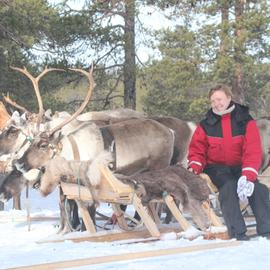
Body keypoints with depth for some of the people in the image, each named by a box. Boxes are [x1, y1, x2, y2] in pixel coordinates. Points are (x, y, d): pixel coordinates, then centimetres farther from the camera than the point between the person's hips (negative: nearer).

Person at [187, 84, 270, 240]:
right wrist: (194, 167, -17)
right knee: (229, 187, -33)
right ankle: (237, 233, -39)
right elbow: (197, 149, 7)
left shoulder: (245, 121, -1)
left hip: (239, 167, 1)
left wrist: (248, 175, -26)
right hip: (216, 168, -1)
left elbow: (253, 151, -10)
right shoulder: (206, 125, 4)